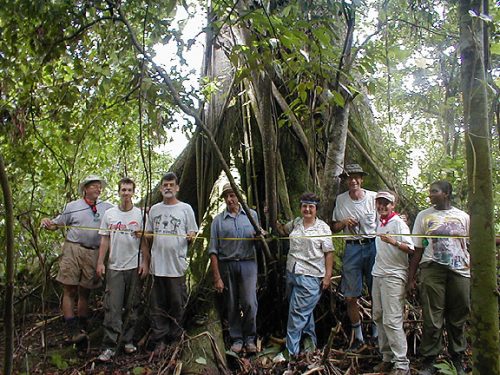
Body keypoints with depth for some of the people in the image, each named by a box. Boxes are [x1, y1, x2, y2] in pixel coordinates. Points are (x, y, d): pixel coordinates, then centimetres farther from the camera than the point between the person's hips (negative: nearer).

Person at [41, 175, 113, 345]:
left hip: (94, 253, 2)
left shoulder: (108, 208, 11)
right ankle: (72, 331, -4)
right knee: (69, 290, -6)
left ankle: (81, 331, 15)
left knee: (85, 292, 8)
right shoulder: (72, 206, 9)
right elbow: (56, 224, 11)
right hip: (73, 249, -1)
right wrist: (47, 223, -11)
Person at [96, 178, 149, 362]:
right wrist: (100, 262, 1)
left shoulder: (140, 214, 2)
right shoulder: (109, 214, 6)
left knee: (132, 307, 8)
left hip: (135, 267, 0)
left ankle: (128, 340, 21)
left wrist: (145, 263, -4)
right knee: (112, 307, -4)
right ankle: (109, 346, -1)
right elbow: (104, 240, 8)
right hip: (114, 267, 0)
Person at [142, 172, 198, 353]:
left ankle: (174, 337, 19)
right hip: (157, 265, 3)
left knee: (177, 304, 5)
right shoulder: (154, 209, 12)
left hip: (177, 265, -3)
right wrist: (142, 235, -5)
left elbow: (193, 232, 3)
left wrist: (191, 236, -19)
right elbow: (148, 236, 17)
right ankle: (159, 339, 16)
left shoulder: (185, 208, 3)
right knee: (158, 306, 7)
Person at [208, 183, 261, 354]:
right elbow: (213, 250, 0)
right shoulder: (218, 220, 3)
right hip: (226, 265, 0)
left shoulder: (251, 215, 7)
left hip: (248, 263, 0)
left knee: (249, 303, -7)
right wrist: (217, 277, -5)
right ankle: (236, 339, 21)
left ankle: (249, 338, 11)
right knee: (232, 306, 7)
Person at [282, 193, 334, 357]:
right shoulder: (296, 223, 10)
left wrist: (327, 275, -11)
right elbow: (284, 229, 32)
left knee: (297, 312, -6)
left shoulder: (323, 228, -4)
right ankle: (310, 340, 35)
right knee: (305, 310, 18)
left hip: (310, 276, -6)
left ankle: (291, 350, 1)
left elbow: (329, 253, -6)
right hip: (292, 272, 6)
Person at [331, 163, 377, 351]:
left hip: (373, 246, -1)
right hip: (352, 249, 2)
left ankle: (376, 332, 27)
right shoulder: (340, 199, 4)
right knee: (350, 297, 4)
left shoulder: (373, 197, -2)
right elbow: (334, 227, 11)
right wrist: (344, 222, -9)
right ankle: (358, 338, 21)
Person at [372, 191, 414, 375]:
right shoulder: (379, 222, 13)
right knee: (378, 318, 11)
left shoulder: (398, 223, -9)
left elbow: (410, 249, -19)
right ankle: (387, 358, 22)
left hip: (394, 276, -8)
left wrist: (393, 242, -33)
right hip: (378, 275, 8)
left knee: (392, 321, -10)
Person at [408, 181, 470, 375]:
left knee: (458, 318, 7)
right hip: (432, 270, -1)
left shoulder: (463, 217, 10)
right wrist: (411, 277, 4)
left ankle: (457, 358, 23)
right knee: (432, 318, -2)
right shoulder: (424, 216, 9)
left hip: (460, 271, 1)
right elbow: (418, 249, 8)